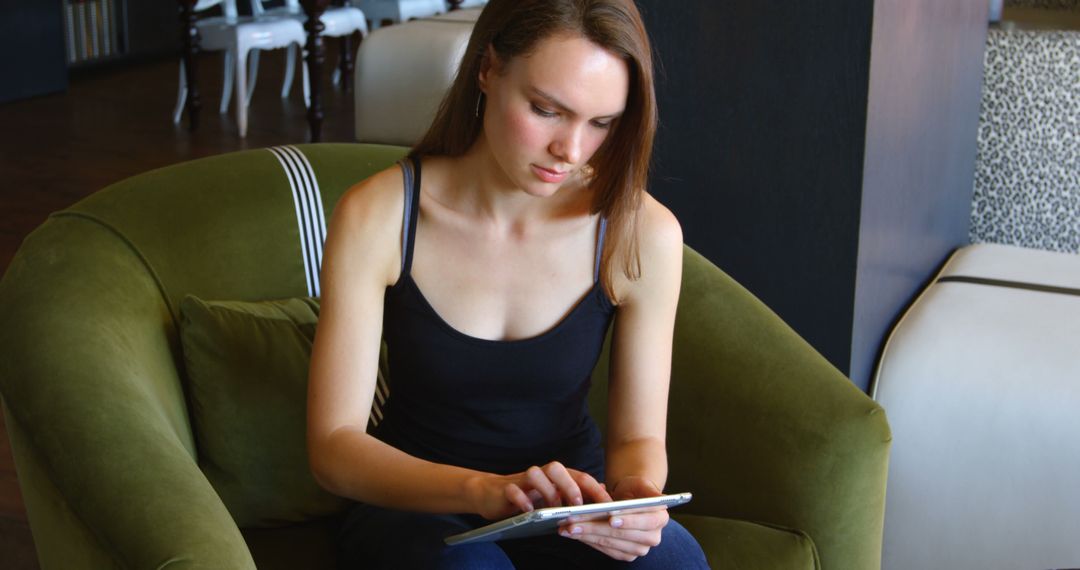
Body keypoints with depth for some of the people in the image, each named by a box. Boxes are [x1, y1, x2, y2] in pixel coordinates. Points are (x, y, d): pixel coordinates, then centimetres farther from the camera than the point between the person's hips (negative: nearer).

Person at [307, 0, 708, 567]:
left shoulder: (643, 234, -13)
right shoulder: (377, 217, -16)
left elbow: (638, 435, -3)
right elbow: (333, 445, -17)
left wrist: (635, 490, -27)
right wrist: (484, 490, -34)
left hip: (570, 501, 2)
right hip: (416, 502, -1)